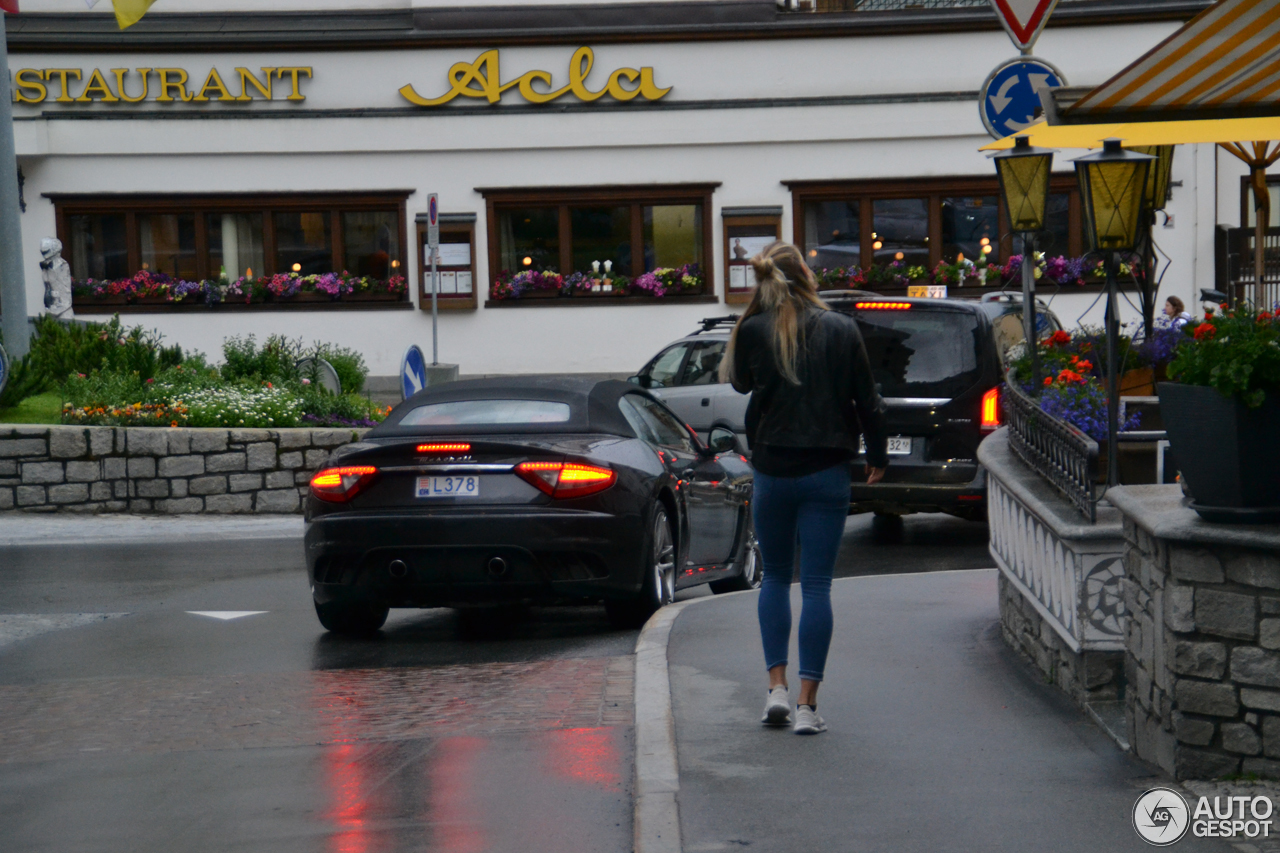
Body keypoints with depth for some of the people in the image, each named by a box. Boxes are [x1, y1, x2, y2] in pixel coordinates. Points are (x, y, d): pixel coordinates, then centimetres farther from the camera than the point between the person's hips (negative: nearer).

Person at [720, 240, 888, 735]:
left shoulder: (753, 331, -7)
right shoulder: (841, 330, -4)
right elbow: (868, 401, 1)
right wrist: (877, 456, 15)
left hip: (772, 471, 1)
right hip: (827, 471, 0)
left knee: (775, 577, 17)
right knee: (816, 584, 2)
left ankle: (777, 686, 7)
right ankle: (807, 704, -2)